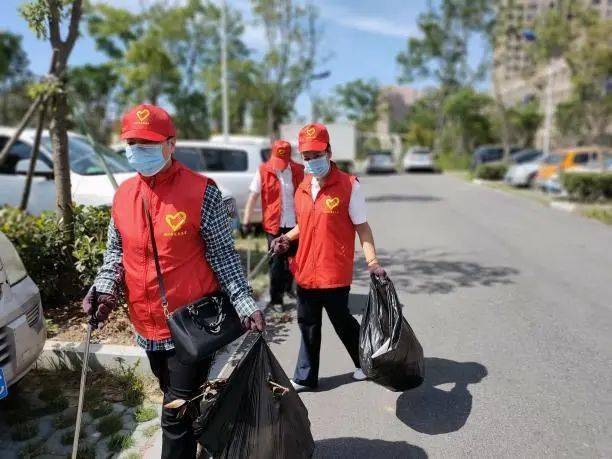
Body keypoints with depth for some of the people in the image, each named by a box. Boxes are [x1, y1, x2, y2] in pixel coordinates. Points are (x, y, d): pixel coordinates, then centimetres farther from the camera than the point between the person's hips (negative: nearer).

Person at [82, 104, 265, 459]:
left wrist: (246, 304, -18)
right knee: (178, 404, 24)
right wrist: (105, 290, -4)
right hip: (148, 326, 7)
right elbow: (116, 251, 13)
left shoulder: (201, 191, -13)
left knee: (176, 414, 1)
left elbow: (222, 254, -10)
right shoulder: (123, 194, 4)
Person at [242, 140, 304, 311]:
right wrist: (246, 221, -5)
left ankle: (288, 287, 41)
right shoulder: (263, 171, -5)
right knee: (276, 262, 0)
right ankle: (276, 299, 12)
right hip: (274, 224, -3)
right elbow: (253, 197, -2)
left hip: (295, 223, 3)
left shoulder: (298, 170, 1)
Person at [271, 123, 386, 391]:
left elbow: (362, 227, -9)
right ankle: (305, 378, 33)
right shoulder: (302, 188, 8)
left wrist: (372, 262, -17)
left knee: (341, 321, 12)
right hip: (305, 270, 6)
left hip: (335, 272, -6)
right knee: (308, 324, 16)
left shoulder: (349, 185, -10)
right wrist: (286, 238, 3)